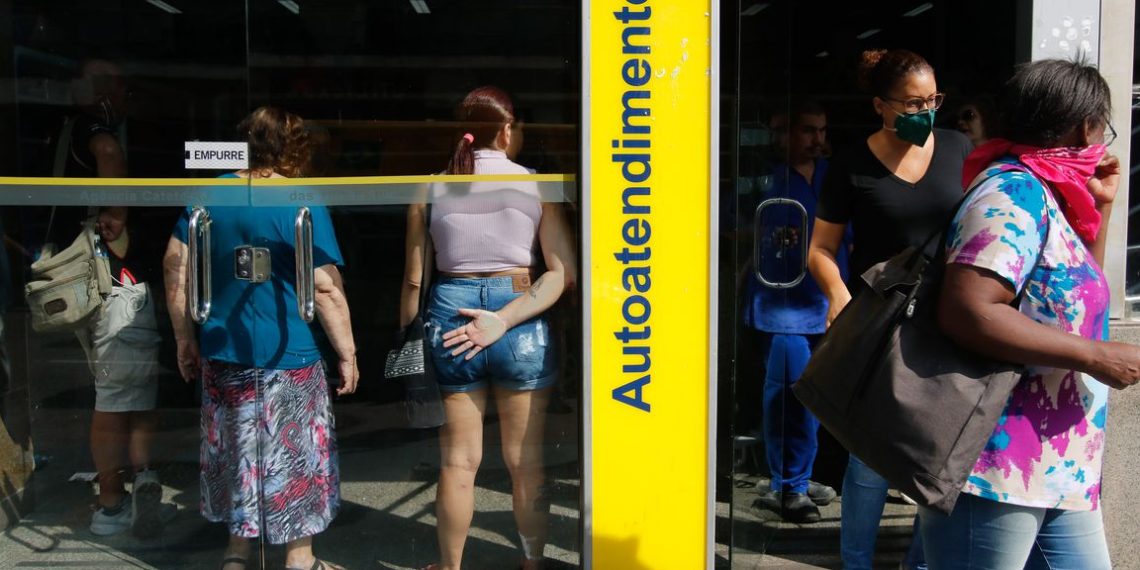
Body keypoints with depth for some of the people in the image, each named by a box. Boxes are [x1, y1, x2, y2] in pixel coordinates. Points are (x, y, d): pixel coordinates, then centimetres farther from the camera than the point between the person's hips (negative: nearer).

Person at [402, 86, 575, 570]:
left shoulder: (430, 189, 2)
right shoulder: (535, 185, -2)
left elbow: (413, 279, 2)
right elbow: (564, 271, -11)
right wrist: (504, 321, -13)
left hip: (449, 316, 2)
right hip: (521, 325, -1)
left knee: (458, 461, 13)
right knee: (525, 461, 12)